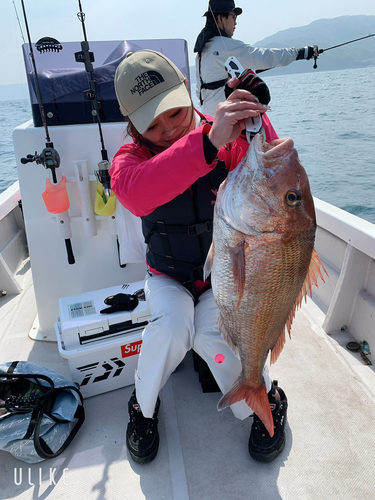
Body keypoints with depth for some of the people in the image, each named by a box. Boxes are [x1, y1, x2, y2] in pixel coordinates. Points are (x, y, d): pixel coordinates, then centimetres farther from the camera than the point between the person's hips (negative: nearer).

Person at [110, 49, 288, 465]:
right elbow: (134, 194, -39)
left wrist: (255, 120, -40)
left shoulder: (231, 140, -11)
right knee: (172, 326, -29)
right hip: (168, 277, 1)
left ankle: (268, 402, 5)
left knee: (211, 333, -27)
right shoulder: (130, 156, -13)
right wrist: (208, 142, -51)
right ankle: (143, 406, 5)